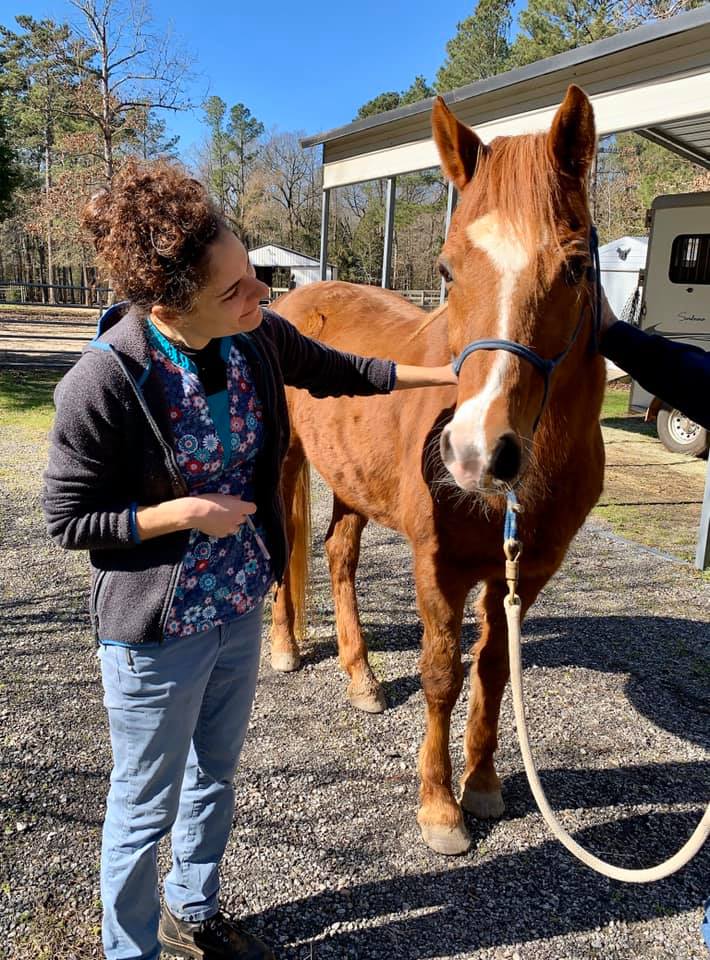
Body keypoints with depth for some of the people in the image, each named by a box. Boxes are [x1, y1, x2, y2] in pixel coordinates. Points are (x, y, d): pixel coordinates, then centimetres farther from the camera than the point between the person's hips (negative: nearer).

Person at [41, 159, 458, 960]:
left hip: (240, 607, 7)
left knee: (215, 776, 26)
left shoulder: (256, 337, -10)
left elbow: (337, 373, 11)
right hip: (156, 630, -6)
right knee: (147, 805, 15)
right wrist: (184, 514, -24)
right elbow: (66, 517, -15)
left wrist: (448, 373, 11)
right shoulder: (103, 382, -27)